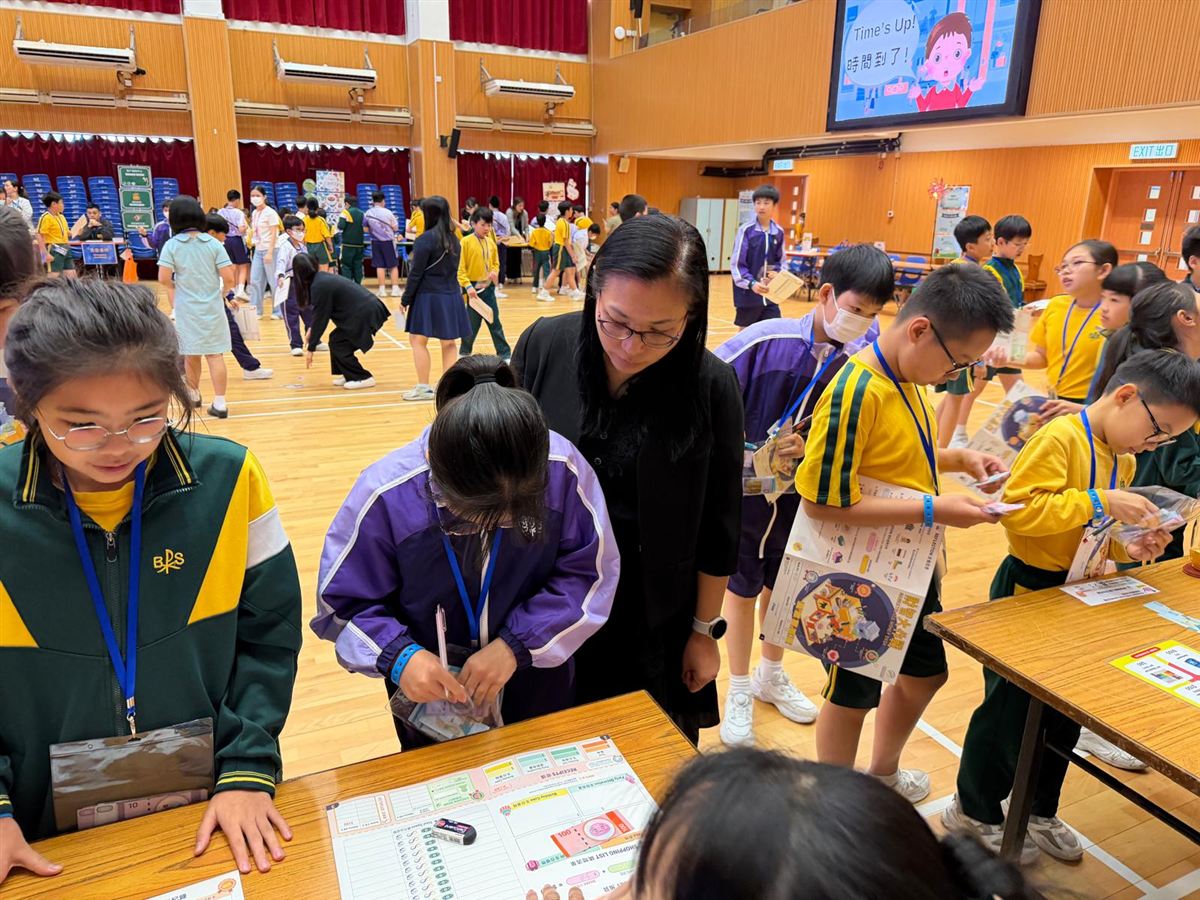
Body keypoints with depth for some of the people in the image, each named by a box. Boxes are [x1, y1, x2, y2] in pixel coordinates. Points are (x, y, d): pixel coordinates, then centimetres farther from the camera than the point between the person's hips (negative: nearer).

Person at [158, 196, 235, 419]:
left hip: (187, 309, 0)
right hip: (212, 307, 0)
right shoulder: (213, 243, -5)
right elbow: (229, 278, -9)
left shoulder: (172, 245, -6)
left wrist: (178, 280, 9)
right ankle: (219, 403, -6)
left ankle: (194, 395, 35)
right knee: (215, 354, 0)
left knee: (191, 355, 17)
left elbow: (163, 279, -12)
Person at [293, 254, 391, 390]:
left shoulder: (319, 287, -15)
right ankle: (349, 374, 20)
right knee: (336, 340, 13)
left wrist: (311, 348, -1)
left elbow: (320, 318, -10)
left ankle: (363, 378, 2)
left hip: (366, 314, -9)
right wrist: (312, 329, 28)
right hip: (367, 308, 9)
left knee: (337, 344, -2)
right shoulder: (323, 277, 11)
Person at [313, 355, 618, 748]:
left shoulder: (564, 468, -26)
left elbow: (590, 572, -14)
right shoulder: (386, 495, -28)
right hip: (431, 689, 0)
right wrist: (397, 655, -30)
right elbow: (342, 602, -13)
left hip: (538, 679, 1)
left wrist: (518, 644, -24)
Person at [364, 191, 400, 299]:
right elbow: (395, 228, -4)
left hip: (375, 242, 3)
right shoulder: (387, 212, -9)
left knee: (380, 266, 6)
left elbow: (366, 229, 6)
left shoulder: (367, 213, -1)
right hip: (388, 241, -3)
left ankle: (382, 290, 6)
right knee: (393, 266, 5)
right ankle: (395, 289, 2)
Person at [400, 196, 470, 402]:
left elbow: (416, 273, -12)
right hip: (451, 296, 7)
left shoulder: (426, 238, -13)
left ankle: (424, 388, 2)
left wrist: (405, 300, -5)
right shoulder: (454, 239, 7)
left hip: (428, 296, -7)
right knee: (448, 343, 8)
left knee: (418, 340, 2)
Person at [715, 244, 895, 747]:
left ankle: (771, 676, 47)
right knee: (741, 589, 13)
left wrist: (810, 447, -25)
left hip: (805, 497, 3)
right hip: (745, 488, -3)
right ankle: (739, 693, 34)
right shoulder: (768, 340, -22)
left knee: (781, 587, 21)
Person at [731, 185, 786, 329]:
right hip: (748, 293, -4)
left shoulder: (779, 232, 4)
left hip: (770, 295, 4)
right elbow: (737, 263, -11)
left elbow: (780, 261, 14)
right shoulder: (746, 230, -9)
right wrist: (751, 283, -24)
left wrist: (776, 274, -8)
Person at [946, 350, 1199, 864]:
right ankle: (974, 810, 26)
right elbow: (1018, 509, -30)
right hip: (1028, 590, -8)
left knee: (1066, 712, 18)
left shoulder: (1123, 459, 8)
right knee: (1008, 708, 5)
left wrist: (1130, 548, -1)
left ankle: (1038, 810, 39)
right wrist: (1097, 501, -29)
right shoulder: (1060, 439, -20)